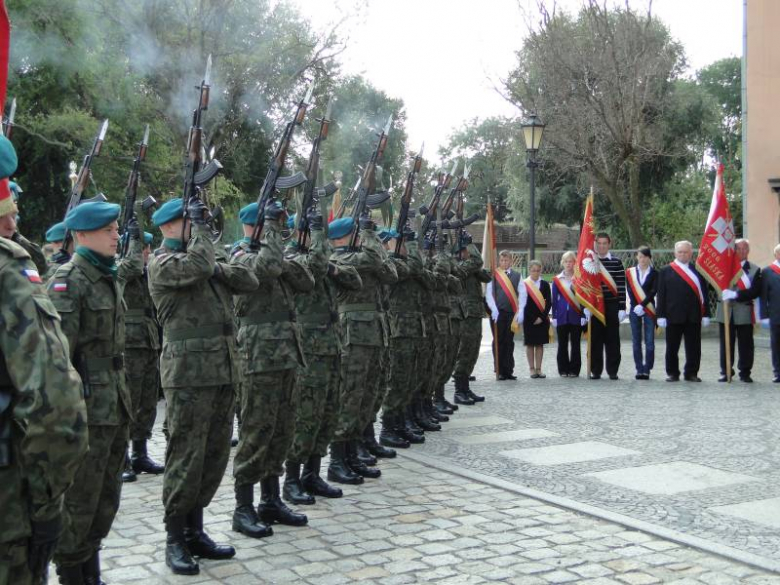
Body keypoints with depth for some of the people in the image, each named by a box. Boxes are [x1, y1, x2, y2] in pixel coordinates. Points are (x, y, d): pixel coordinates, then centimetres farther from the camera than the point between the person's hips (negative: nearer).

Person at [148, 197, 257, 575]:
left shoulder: (210, 258, 18)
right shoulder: (162, 263, -5)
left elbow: (248, 281, 8)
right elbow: (197, 267, -24)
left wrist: (217, 263, -5)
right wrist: (200, 226, -11)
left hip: (223, 370, 8)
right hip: (188, 373, -7)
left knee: (215, 455, 11)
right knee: (186, 457, -3)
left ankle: (195, 530, 23)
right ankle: (175, 539, 10)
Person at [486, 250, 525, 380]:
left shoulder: (517, 275, 10)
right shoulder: (493, 275, 3)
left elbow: (522, 294, 5)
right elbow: (488, 294, -2)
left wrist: (520, 312, -4)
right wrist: (494, 310, -12)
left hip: (512, 313, 2)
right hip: (497, 313, -2)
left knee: (509, 342, 6)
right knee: (498, 342, 0)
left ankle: (508, 371, 11)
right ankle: (499, 371, 4)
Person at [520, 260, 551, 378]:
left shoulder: (545, 284, 5)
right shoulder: (524, 284, -3)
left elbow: (549, 302, 2)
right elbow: (522, 303, -7)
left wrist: (542, 317, -9)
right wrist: (533, 319, -10)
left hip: (542, 318, 2)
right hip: (529, 318, -2)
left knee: (540, 344, 5)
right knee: (530, 344, 2)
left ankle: (538, 369, 9)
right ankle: (532, 369, 8)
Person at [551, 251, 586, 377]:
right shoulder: (557, 280, 6)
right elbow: (554, 299, 7)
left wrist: (584, 316, -5)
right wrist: (554, 317, 2)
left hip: (576, 316, -1)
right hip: (561, 316, 1)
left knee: (575, 344, 2)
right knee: (562, 344, 4)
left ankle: (574, 370, 8)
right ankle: (563, 370, 12)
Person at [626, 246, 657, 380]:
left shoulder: (654, 273, 2)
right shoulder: (630, 272, 7)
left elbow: (653, 291, -7)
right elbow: (630, 291, 1)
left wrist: (642, 305, -17)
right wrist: (636, 306, -12)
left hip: (649, 309, -2)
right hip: (635, 309, 2)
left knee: (649, 341, -3)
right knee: (636, 341, 3)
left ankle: (647, 369, 0)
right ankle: (639, 369, 7)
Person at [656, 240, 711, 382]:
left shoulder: (698, 271, 9)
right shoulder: (666, 271, 6)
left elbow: (704, 293, 7)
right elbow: (661, 295, 2)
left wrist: (705, 314, 1)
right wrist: (661, 315, -4)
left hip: (693, 316, 1)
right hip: (673, 315, -1)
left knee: (694, 347, 4)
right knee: (672, 347, 5)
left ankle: (691, 373, 14)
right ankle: (672, 373, 14)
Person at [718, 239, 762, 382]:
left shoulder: (754, 270, 3)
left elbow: (755, 291, -7)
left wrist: (735, 294, -16)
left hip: (744, 313, -1)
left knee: (745, 345, 2)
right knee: (726, 344, 7)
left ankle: (745, 372, 12)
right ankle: (725, 372, 15)